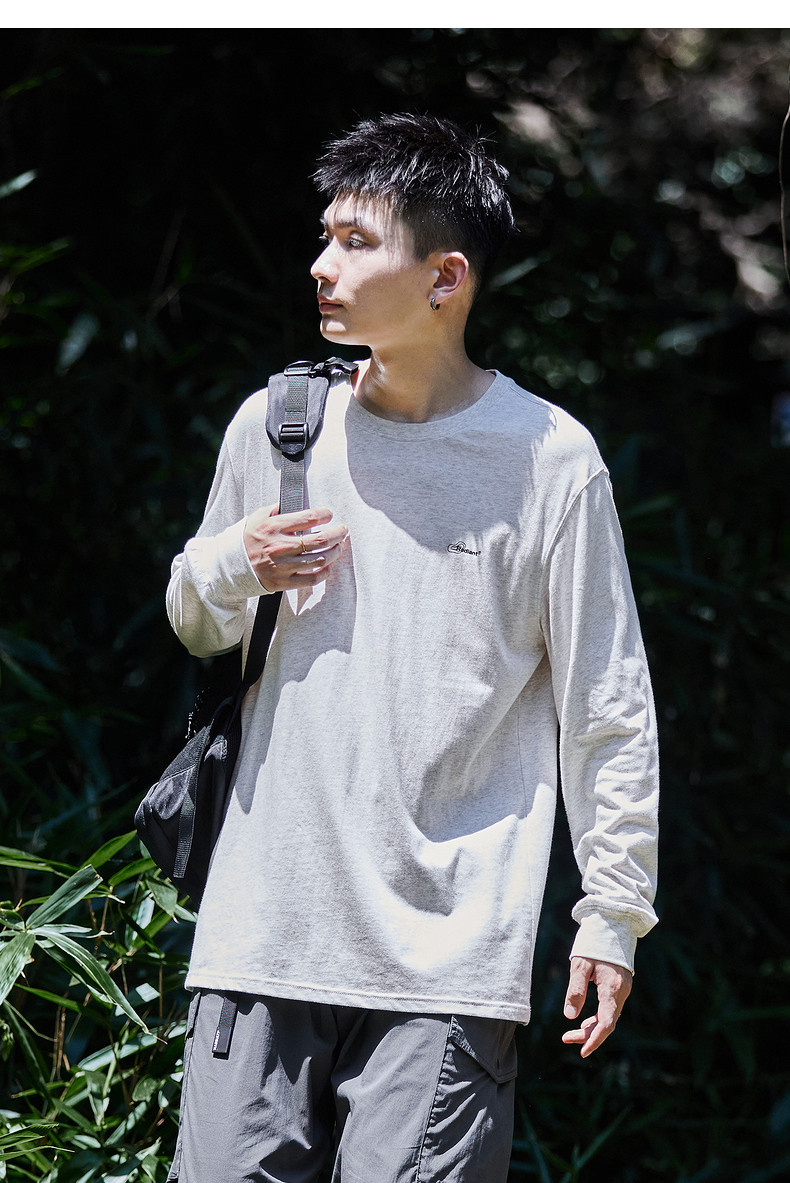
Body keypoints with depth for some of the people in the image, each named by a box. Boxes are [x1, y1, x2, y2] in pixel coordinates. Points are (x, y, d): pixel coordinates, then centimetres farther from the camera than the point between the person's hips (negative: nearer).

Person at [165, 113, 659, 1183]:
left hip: (449, 957, -3)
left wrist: (614, 912, 2)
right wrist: (228, 570, 1)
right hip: (264, 925, 3)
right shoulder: (274, 425, 8)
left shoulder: (549, 460, -2)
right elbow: (196, 626, 23)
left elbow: (609, 709, 3)